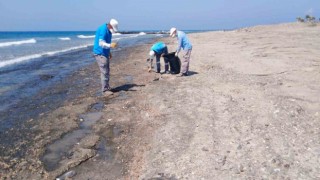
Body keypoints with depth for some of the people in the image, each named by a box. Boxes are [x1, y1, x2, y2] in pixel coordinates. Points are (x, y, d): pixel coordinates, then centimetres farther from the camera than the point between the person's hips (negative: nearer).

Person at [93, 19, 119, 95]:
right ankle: (105, 89, -3)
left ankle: (107, 87, 25)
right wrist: (110, 45, -47)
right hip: (100, 54, -10)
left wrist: (109, 52, 25)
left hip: (105, 53, 10)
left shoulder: (108, 31, 10)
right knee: (104, 72, -10)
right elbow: (101, 43, -30)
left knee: (107, 71, 14)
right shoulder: (103, 30, -20)